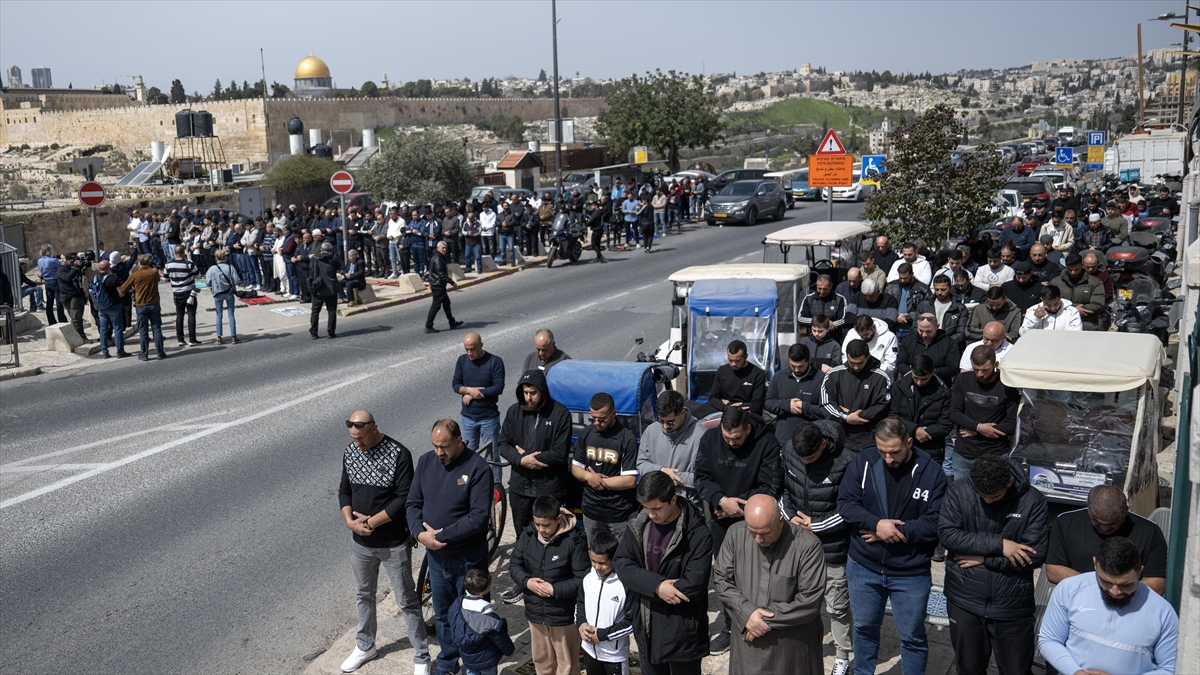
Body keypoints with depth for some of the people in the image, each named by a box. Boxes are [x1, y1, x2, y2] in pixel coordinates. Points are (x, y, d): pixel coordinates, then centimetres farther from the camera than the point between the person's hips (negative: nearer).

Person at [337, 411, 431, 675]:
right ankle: (365, 646, 43)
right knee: (363, 595, 22)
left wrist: (372, 521, -20)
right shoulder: (350, 452, -2)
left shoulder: (399, 454, -20)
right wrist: (350, 520, -11)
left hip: (393, 544, -5)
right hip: (360, 542, 5)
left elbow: (405, 498, -20)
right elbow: (344, 491, 6)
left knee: (406, 601, 5)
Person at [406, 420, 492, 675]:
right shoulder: (426, 462, -1)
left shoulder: (477, 468, -19)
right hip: (435, 555, 5)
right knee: (442, 615, 20)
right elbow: (413, 503, 3)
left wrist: (442, 535, -21)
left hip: (468, 558, -5)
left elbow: (479, 517, -23)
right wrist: (420, 533, -15)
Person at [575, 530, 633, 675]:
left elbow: (632, 622, -19)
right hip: (590, 648, 6)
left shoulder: (627, 584, -24)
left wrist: (602, 634, -20)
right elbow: (580, 603, 10)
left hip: (615, 654, -6)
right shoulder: (588, 576, -4)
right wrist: (581, 623, -10)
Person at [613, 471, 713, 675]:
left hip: (682, 631, -5)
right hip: (646, 626, 6)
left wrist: (648, 590, -17)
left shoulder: (697, 534, -19)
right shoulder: (639, 525, -1)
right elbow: (621, 564, -9)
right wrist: (656, 586, -23)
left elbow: (693, 586, -24)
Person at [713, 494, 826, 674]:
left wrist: (768, 620, -16)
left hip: (793, 644, -3)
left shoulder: (807, 545, -19)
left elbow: (810, 601, -17)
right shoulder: (736, 534, -8)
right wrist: (746, 613, -15)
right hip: (749, 640, 3)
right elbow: (721, 578, -1)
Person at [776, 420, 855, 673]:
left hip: (833, 547, -4)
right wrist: (791, 517, -7)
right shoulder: (788, 451, -9)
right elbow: (780, 488, 8)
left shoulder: (845, 462, -22)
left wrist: (815, 525, -15)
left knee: (837, 606, 10)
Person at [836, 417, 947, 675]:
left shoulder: (931, 472, -13)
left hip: (911, 574, -2)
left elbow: (937, 523, -15)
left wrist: (896, 531, -20)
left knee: (912, 637, 13)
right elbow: (845, 503, -8)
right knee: (864, 627, 22)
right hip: (863, 567, 3)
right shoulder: (864, 461, -8)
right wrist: (876, 524, -23)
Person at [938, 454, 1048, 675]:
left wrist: (984, 559, -15)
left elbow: (1035, 555, -15)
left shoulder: (1032, 500, -12)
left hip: (1012, 605, -1)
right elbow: (947, 533, -17)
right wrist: (998, 544, -21)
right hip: (965, 601, 2)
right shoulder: (960, 490, -9)